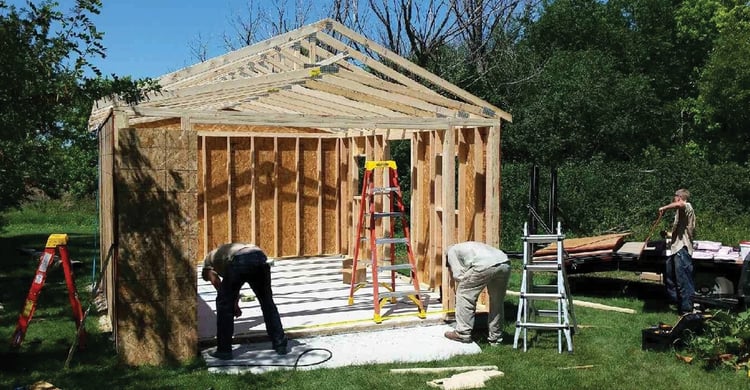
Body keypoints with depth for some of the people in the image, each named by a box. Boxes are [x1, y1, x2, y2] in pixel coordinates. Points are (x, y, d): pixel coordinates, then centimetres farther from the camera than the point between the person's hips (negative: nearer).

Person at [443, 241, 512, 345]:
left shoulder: (452, 251, 24)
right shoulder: (470, 247, 44)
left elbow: (459, 275, 13)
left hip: (486, 265, -7)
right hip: (505, 264, 8)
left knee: (464, 294, 9)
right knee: (497, 302, 22)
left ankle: (462, 333, 11)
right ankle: (495, 337, 30)